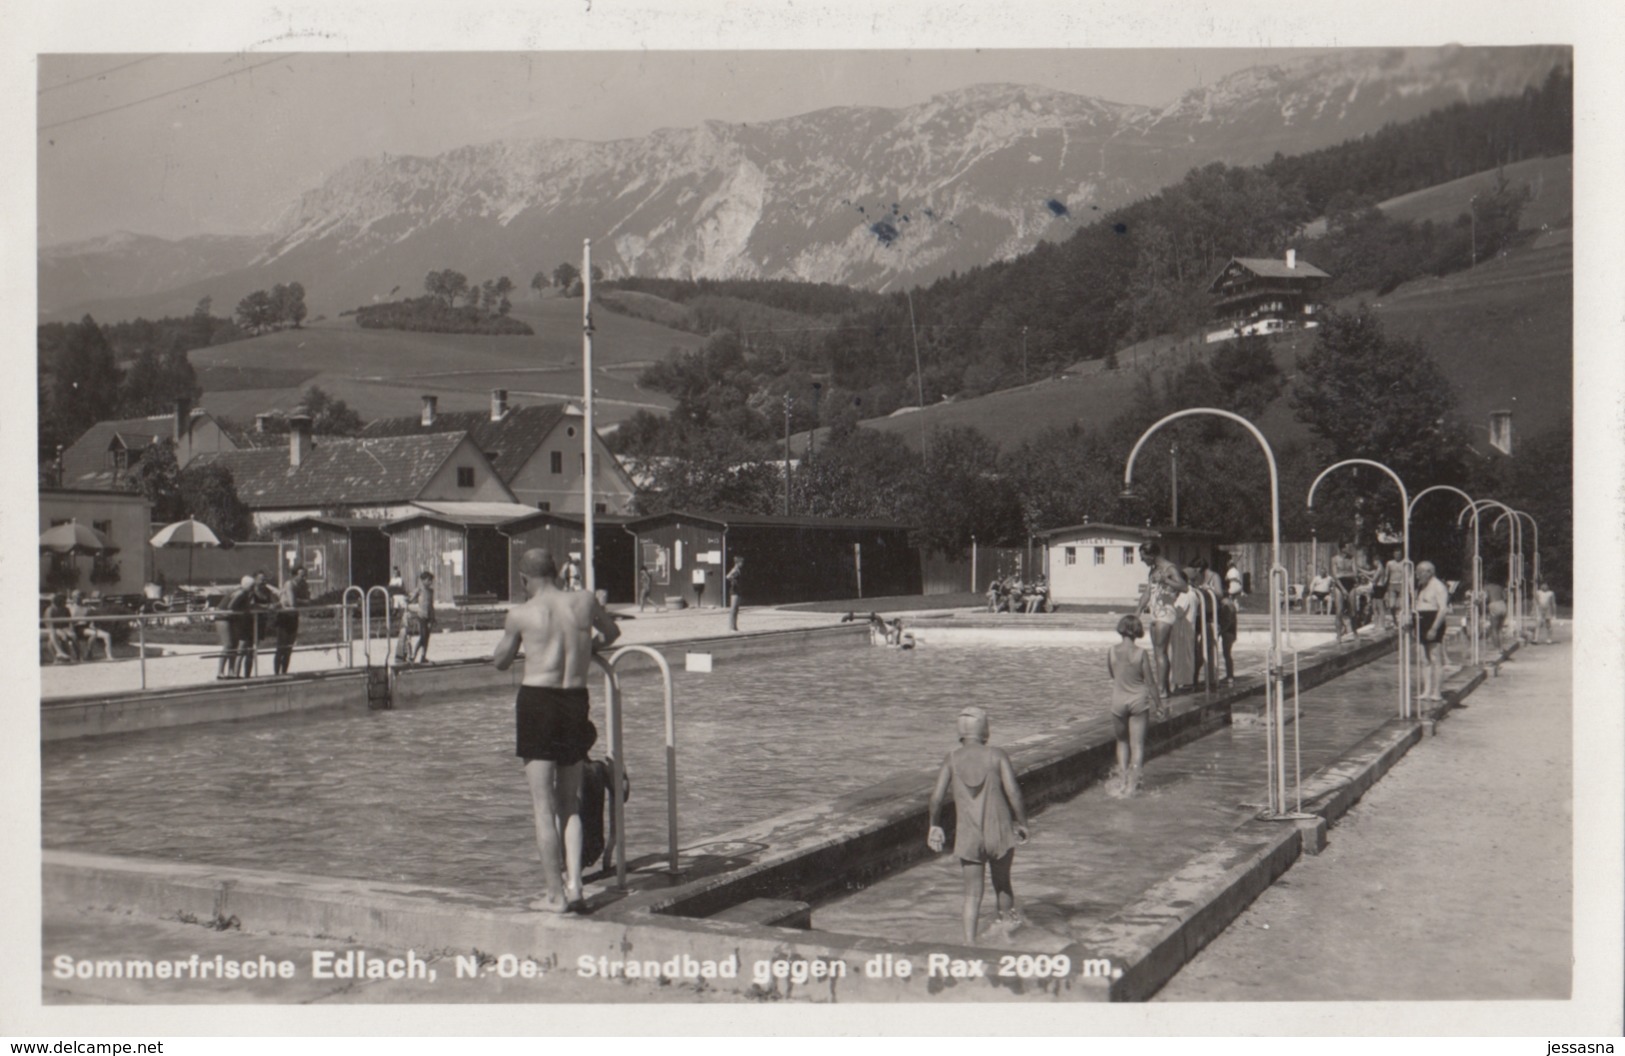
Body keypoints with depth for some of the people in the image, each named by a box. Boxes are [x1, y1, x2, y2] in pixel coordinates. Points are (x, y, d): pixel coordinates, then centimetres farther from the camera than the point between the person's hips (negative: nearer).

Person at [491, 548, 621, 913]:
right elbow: (611, 633, 24)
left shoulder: (521, 614, -5)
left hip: (536, 701, -3)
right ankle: (573, 884, 8)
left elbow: (500, 662, 10)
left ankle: (555, 894, 3)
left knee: (544, 807, 2)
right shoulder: (584, 601, 3)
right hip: (576, 702, 3)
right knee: (569, 804, 16)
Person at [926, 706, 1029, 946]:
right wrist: (1022, 823, 2)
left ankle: (969, 942, -5)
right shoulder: (997, 755, -5)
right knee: (1002, 884, 21)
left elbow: (937, 796, -7)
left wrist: (933, 825, 8)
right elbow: (1013, 792, -11)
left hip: (968, 837, 1)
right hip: (999, 832, -1)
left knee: (972, 893, 5)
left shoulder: (952, 759, -1)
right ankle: (1008, 917, 37)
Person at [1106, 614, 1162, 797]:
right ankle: (1132, 784, 5)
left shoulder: (1111, 652, -8)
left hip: (1118, 701, 2)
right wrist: (1156, 701, 4)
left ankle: (1122, 781, 15)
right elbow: (1149, 681, -8)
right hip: (1139, 700, -2)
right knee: (1137, 743, 7)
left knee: (1122, 741, 20)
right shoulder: (1141, 653, -14)